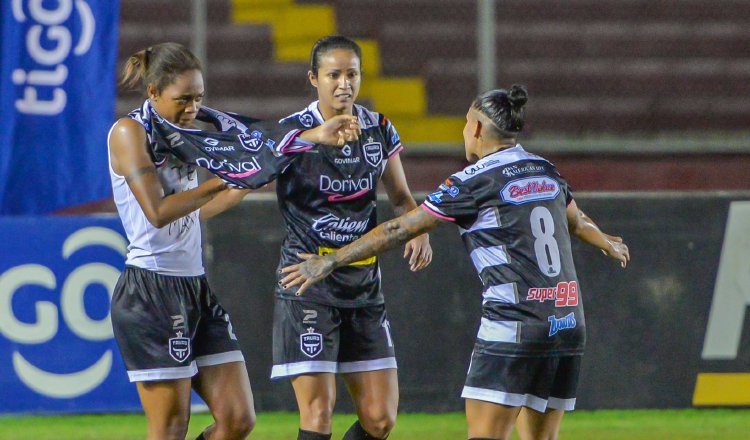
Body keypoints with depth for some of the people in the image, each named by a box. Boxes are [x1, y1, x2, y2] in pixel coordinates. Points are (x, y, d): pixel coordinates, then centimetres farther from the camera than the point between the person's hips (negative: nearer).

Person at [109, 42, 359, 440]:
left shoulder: (184, 133, 15)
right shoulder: (129, 132, -9)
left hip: (196, 288, 8)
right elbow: (157, 212, -19)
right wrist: (221, 181, -14)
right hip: (150, 293, -8)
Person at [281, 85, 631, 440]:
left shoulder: (473, 181, -6)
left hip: (513, 325, -7)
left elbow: (399, 230, -4)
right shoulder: (546, 172, 13)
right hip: (568, 326, 7)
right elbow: (578, 222, 34)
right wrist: (607, 243, 57)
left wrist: (331, 261, 3)